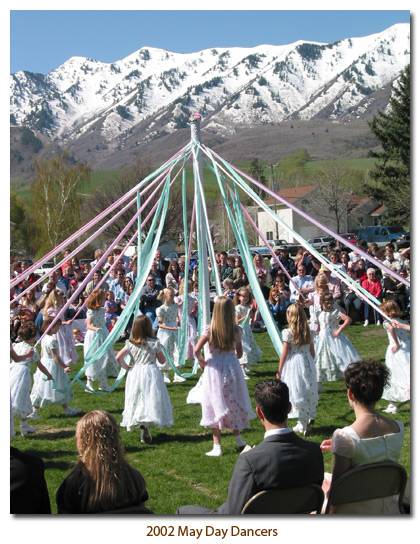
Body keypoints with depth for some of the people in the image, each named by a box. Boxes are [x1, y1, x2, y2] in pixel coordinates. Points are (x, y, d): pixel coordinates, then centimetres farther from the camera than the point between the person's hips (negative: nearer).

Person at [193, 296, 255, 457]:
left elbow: (196, 349, -18)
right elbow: (239, 354, 6)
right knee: (234, 402, 19)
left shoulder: (210, 329, -12)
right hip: (232, 368, 3)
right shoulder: (237, 330, -4)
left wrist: (201, 361, 0)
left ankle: (217, 447, 3)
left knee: (215, 404, 3)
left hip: (214, 369, -3)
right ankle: (238, 438, 32)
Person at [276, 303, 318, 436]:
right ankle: (304, 422, 17)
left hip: (293, 364, -5)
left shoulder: (288, 332, -11)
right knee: (308, 391, 12)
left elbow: (284, 354, -9)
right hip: (307, 363, 5)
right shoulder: (308, 332, 4)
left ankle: (304, 423, -4)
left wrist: (279, 370, 0)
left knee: (297, 393, 0)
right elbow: (312, 352, 9)